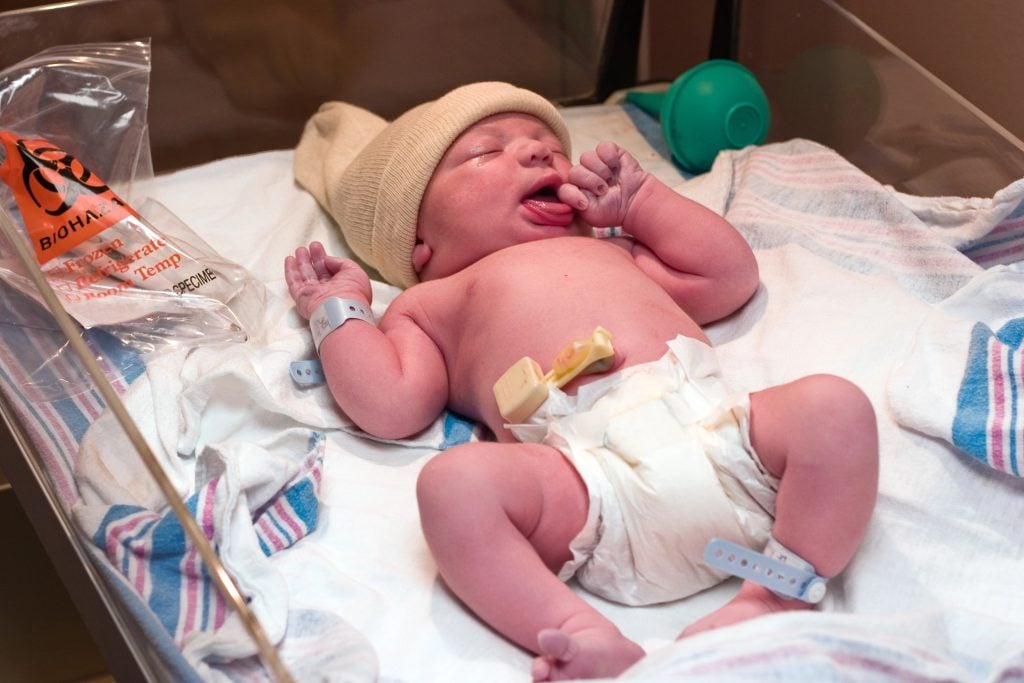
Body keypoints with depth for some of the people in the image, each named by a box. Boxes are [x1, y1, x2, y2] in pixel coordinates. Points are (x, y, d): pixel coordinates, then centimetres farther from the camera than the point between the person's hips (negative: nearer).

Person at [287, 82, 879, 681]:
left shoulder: (611, 250, 42)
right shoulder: (429, 305, 29)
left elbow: (731, 277, 35)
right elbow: (392, 408, 13)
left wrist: (640, 200, 36)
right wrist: (340, 310, 23)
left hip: (720, 425, 4)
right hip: (590, 470, -4)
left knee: (837, 406, -19)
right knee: (454, 481, -30)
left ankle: (778, 596, -24)